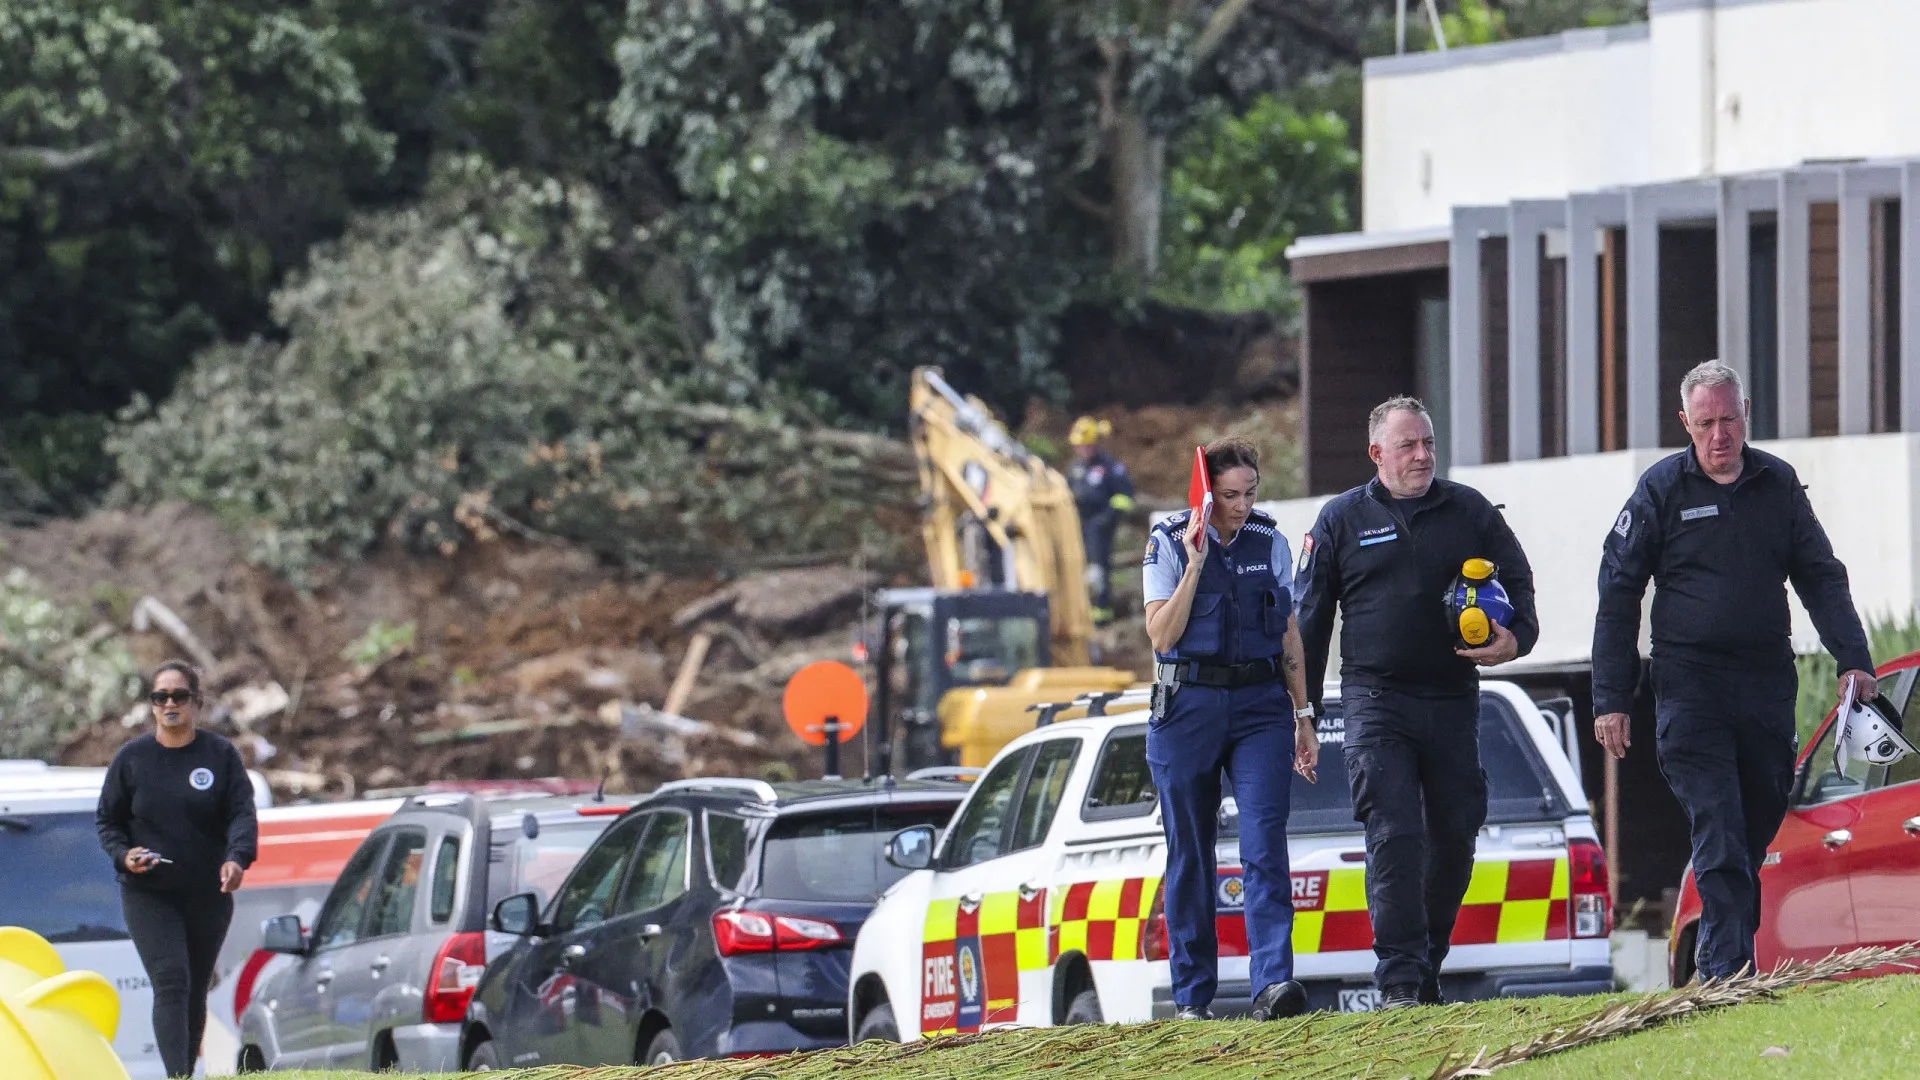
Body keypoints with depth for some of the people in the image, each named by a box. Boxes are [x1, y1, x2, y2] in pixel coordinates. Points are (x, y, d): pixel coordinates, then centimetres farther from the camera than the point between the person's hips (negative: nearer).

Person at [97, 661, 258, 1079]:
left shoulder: (221, 755, 3)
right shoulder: (132, 758, 3)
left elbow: (242, 813, -6)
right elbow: (106, 820, 9)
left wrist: (237, 858, -26)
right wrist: (123, 855, -12)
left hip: (209, 895, 2)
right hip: (148, 894, -2)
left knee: (195, 991, 9)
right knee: (171, 982, -17)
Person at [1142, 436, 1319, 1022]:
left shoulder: (1270, 543, 8)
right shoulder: (1168, 543, -1)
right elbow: (1162, 634, -10)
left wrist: (1302, 717, 14)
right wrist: (1195, 565, -18)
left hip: (1260, 706, 1)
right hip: (1188, 705, -1)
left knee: (1265, 843, -14)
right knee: (1190, 853, 4)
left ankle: (1274, 982, -24)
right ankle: (1192, 994, 11)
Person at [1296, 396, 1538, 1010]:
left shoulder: (1470, 512, 10)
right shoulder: (1343, 520, 7)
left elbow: (1517, 585, 15)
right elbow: (1309, 619, 9)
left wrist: (1515, 639, -7)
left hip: (1453, 700, 3)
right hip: (1376, 701, -3)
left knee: (1456, 835, 6)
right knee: (1395, 836, -13)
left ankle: (1427, 965, 22)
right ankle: (1400, 978, -15)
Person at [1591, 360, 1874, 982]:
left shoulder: (1777, 484, 9)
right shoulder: (1662, 489, 0)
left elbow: (1821, 577, 14)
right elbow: (1618, 594, 2)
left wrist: (1852, 661, 1)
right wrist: (1610, 699, -3)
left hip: (1768, 685, 4)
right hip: (1690, 689, -4)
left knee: (1757, 831, 8)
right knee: (1719, 839, -14)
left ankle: (1718, 967, 20)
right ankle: (1728, 973, -19)